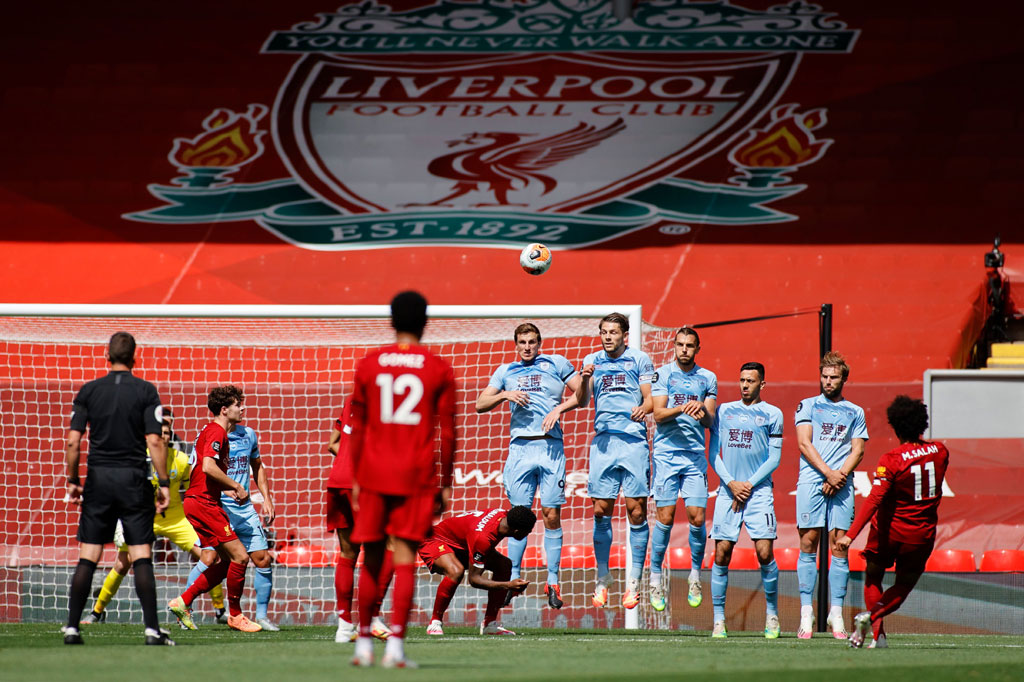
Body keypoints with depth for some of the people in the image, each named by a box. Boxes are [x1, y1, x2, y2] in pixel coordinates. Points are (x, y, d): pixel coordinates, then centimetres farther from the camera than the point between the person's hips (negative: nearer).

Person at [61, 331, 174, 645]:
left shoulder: (89, 391, 3)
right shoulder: (146, 391, -2)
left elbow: (72, 442, 0)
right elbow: (154, 441, -8)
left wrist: (72, 481, 10)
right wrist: (164, 484, -3)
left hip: (98, 478, 2)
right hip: (134, 479, -2)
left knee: (87, 558, 5)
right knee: (142, 557, -1)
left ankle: (72, 626, 1)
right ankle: (152, 628, -7)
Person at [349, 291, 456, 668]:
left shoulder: (368, 365, 5)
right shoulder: (439, 369, 0)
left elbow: (357, 428, 7)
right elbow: (448, 432, 0)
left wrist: (356, 479, 13)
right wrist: (446, 484, 6)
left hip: (374, 475, 2)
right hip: (418, 477, -2)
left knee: (372, 559, 10)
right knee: (405, 559, -3)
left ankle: (364, 644, 16)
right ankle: (395, 646, -12)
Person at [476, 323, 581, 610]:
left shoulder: (556, 363, 10)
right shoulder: (506, 371, 17)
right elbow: (480, 405, 13)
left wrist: (559, 408, -7)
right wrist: (505, 395, -5)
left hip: (550, 446, -2)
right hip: (520, 447, 2)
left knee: (551, 515, -3)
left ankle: (552, 583, 0)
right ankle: (513, 579, 6)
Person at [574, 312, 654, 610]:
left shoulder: (640, 360, 6)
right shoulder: (592, 361, 13)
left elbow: (649, 397, 3)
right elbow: (582, 401, 6)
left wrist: (644, 408, -20)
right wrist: (585, 379, -14)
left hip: (634, 440, -2)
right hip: (603, 441, 2)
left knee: (636, 511, -5)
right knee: (601, 511, 1)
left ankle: (634, 581, -2)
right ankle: (602, 578, 11)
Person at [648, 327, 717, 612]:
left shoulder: (708, 379, 11)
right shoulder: (663, 374, 3)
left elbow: (710, 422, 6)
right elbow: (658, 413, -6)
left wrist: (702, 411, -16)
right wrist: (682, 409, -24)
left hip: (696, 455, 2)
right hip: (667, 452, -2)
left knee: (697, 517, -4)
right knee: (665, 517, -6)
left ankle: (695, 575, 12)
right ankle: (655, 578, 4)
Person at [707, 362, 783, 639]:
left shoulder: (772, 414, 6)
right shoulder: (724, 411, 13)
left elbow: (774, 458, 3)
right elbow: (713, 453, 10)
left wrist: (749, 485, -6)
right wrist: (731, 483, -4)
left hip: (758, 490, -2)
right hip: (728, 490, 2)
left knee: (765, 553, -10)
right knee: (721, 555, -4)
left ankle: (772, 615, 5)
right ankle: (719, 619, 2)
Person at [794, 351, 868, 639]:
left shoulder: (855, 412, 16)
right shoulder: (808, 406, 12)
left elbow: (857, 450, 9)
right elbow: (804, 443, 1)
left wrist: (840, 475, -8)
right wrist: (828, 472, -10)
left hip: (841, 484, 1)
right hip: (811, 482, -1)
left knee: (839, 546, -4)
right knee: (808, 544, -5)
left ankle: (835, 612, -2)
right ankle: (806, 613, -4)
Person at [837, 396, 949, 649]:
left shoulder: (891, 460, -18)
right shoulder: (940, 451, -4)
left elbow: (874, 500, -25)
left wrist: (851, 535, -28)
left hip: (889, 530, -3)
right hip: (923, 532, 3)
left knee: (873, 578, 19)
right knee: (904, 585, 17)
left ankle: (877, 632, 1)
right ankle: (872, 616, -10)